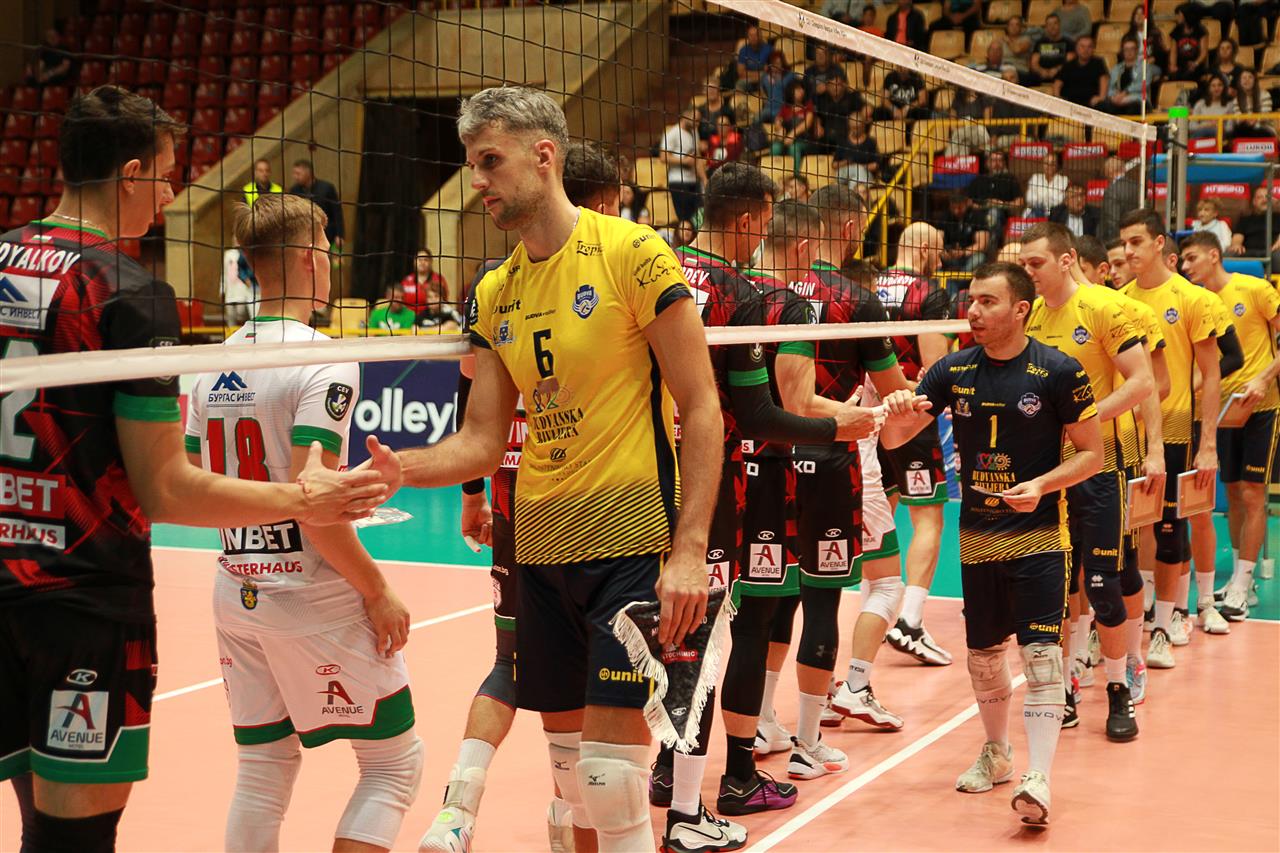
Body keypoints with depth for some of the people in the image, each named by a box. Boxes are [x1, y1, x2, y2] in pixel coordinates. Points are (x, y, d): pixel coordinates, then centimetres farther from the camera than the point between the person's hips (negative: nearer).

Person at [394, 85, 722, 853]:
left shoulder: (631, 252, -8)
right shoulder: (493, 294, 9)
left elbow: (701, 408, -10)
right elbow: (483, 442, 10)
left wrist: (689, 550, -16)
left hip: (632, 544, -6)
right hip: (540, 551, 6)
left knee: (612, 772, -8)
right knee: (570, 762, 13)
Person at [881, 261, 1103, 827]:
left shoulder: (1058, 371, -10)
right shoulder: (953, 371, 1)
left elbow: (1091, 453, -5)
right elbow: (894, 439, 2)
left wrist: (1042, 486, -21)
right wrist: (897, 413, -21)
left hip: (1038, 533, -4)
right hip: (976, 535, 5)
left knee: (1040, 652, -13)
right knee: (982, 653, 14)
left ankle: (1038, 777, -11)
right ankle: (996, 753, 35)